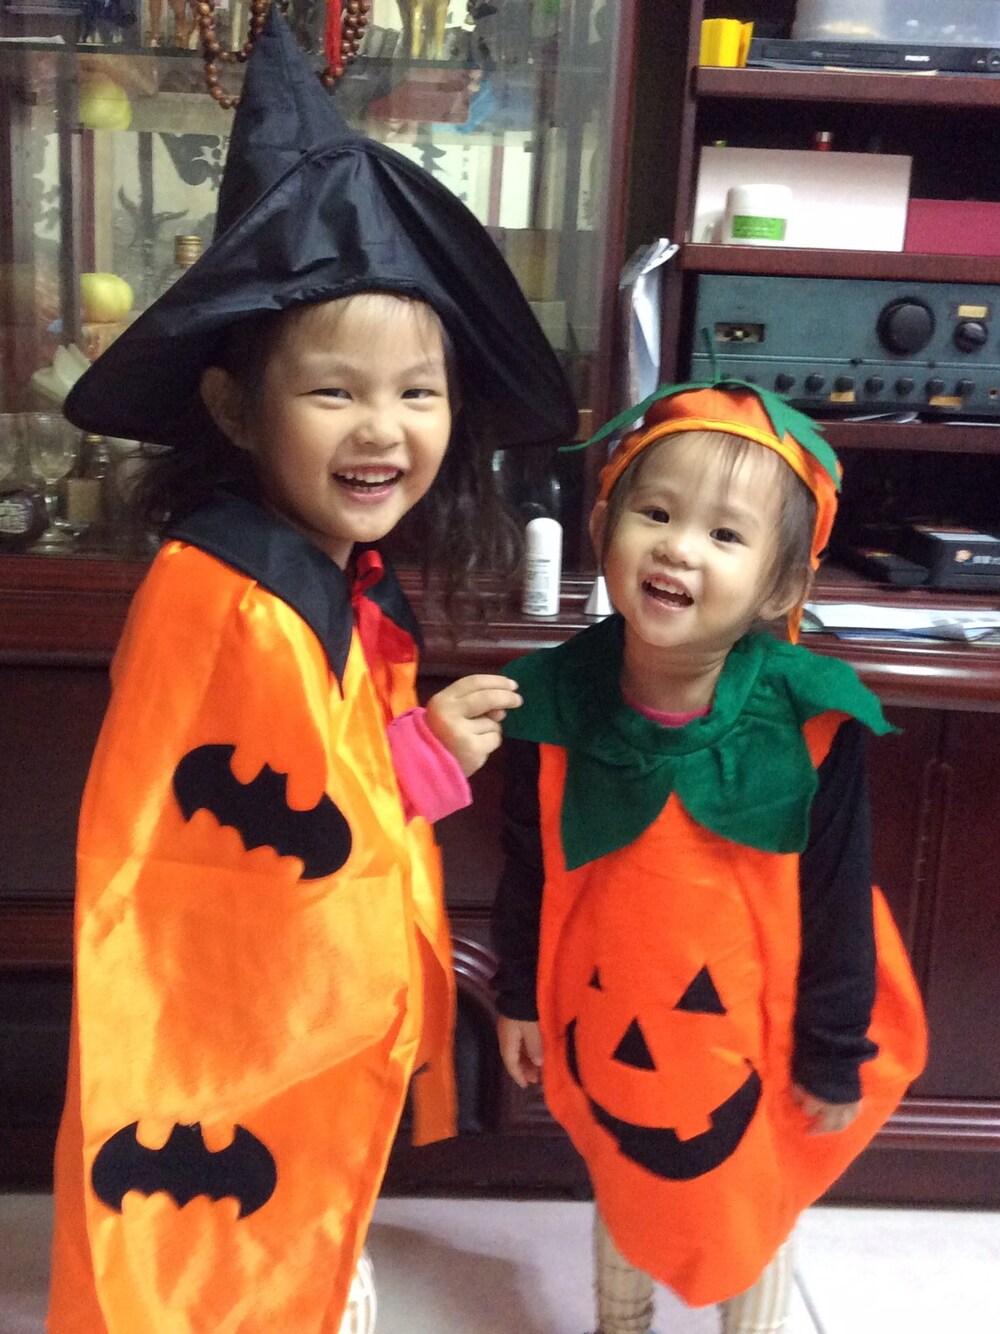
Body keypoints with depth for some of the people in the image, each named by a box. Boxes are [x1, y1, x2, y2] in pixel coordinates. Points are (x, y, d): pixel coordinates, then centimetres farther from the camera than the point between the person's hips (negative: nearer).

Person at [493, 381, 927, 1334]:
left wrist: (835, 1056, -5)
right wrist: (519, 999, 6)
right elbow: (527, 868, -3)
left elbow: (838, 904, -13)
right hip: (606, 1028, 2)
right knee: (622, 1194, 27)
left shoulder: (811, 725, -24)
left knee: (753, 1212, 22)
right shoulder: (556, 706, -18)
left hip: (751, 1036, -2)